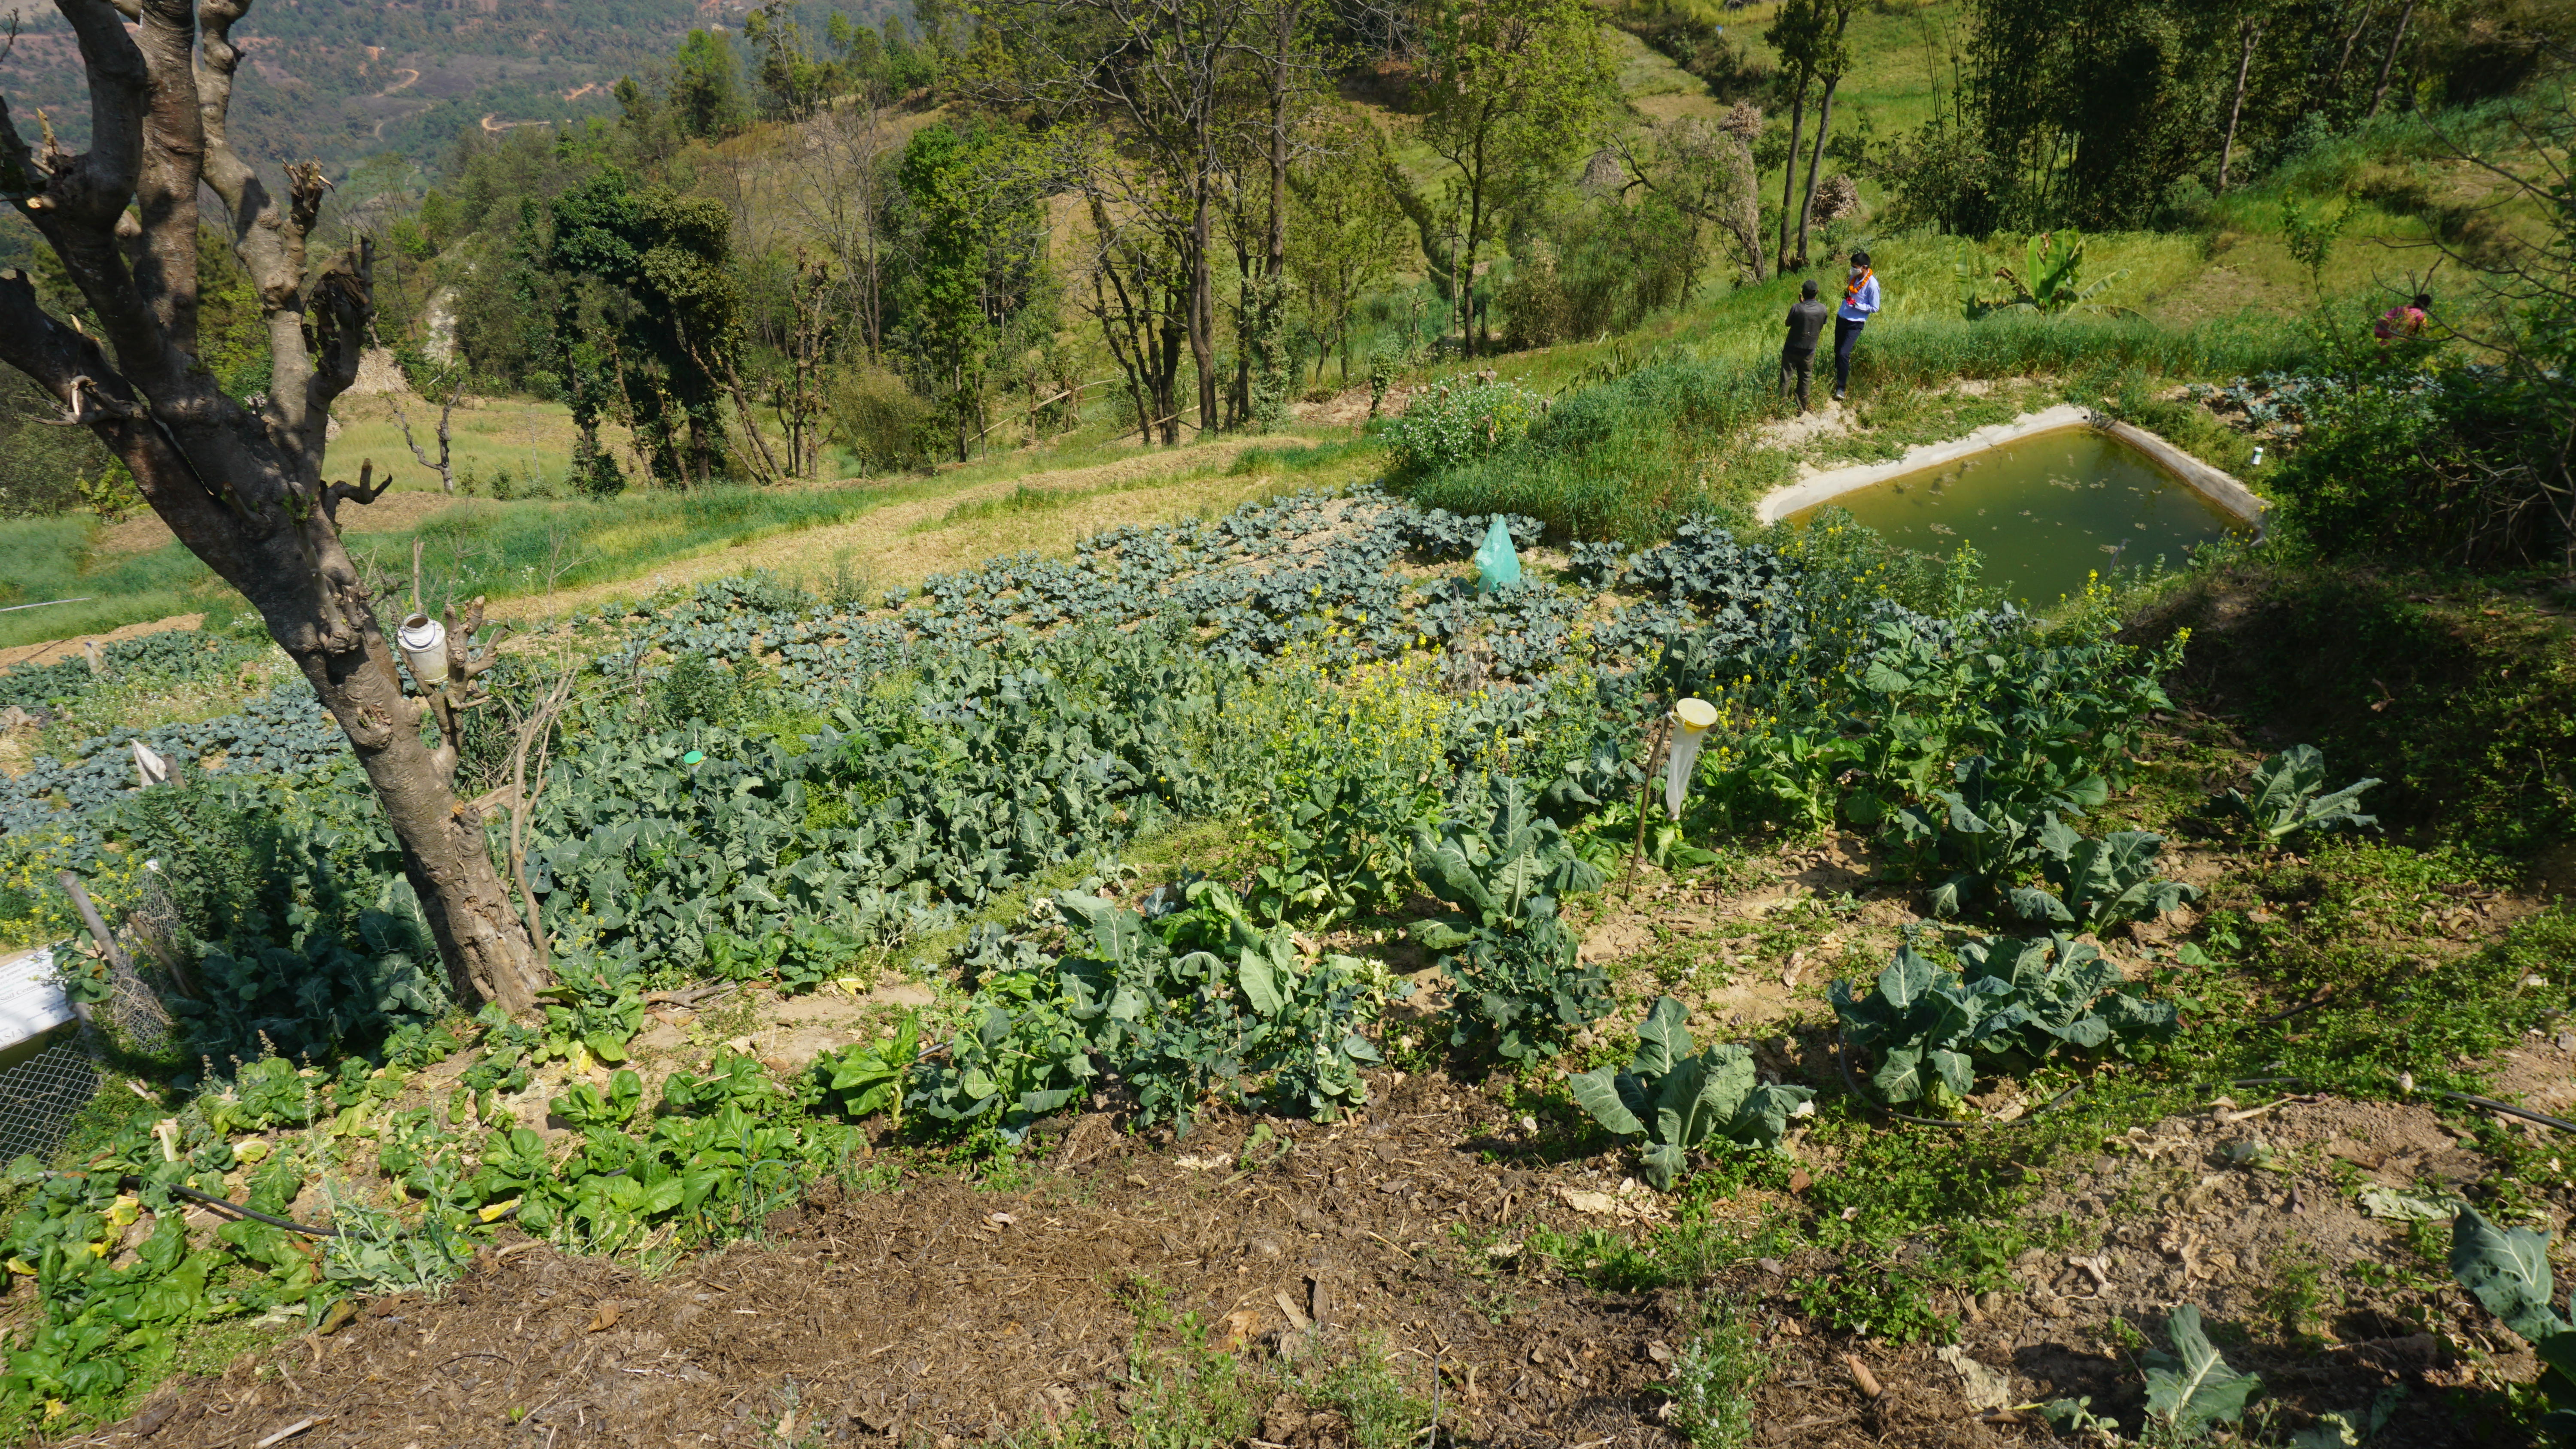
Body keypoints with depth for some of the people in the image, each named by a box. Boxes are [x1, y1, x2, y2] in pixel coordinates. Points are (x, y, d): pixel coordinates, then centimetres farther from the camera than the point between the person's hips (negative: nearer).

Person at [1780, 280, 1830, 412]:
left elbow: (1788, 323, -3)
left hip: (1792, 349, -3)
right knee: (1805, 380, 15)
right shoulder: (1822, 309, -10)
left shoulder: (1796, 308, -20)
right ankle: (1801, 409, 21)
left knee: (1786, 379, 8)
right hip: (1809, 351, 3)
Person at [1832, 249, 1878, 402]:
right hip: (1842, 318, 7)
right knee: (1837, 351, 12)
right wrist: (1846, 296, 4)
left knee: (1844, 354, -14)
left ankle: (1842, 388, -6)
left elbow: (1874, 308, -13)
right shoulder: (1854, 277, 4)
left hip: (1855, 323, -7)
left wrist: (1856, 305, -23)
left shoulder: (1872, 284, -17)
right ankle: (1836, 379, 28)